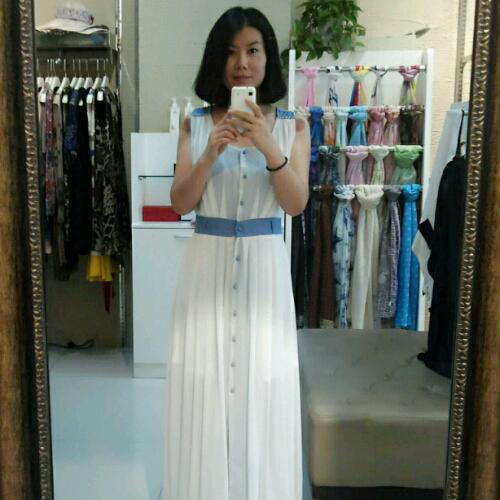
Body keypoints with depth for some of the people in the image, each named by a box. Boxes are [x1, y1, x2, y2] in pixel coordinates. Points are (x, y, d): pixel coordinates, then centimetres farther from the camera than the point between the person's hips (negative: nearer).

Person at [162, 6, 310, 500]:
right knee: (204, 385, 6)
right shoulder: (195, 124, 3)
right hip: (207, 263, 1)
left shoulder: (292, 126, 2)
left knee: (263, 384, 5)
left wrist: (270, 149, -22)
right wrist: (211, 153, -18)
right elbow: (180, 203, -3)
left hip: (264, 264, 0)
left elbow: (296, 204, -7)